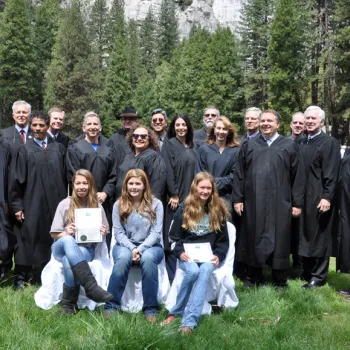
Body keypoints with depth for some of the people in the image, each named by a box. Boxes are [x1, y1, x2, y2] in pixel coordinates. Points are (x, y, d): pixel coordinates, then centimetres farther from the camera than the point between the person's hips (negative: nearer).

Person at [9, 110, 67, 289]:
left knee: (53, 240, 8)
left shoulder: (59, 148, 7)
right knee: (28, 239, 3)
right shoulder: (24, 150, 0)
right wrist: (16, 206, -8)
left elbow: (64, 177, 10)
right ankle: (21, 277, 14)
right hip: (31, 204, -3)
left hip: (54, 204, 3)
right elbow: (15, 180, -3)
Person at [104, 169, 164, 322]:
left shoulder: (156, 204, 1)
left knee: (147, 258, -36)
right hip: (125, 245, 1)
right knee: (123, 258, -35)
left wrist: (140, 249, -19)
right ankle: (111, 306, -24)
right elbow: (118, 232, -1)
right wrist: (132, 248, -18)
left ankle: (151, 309, -27)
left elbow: (156, 232, -6)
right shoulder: (119, 204, 5)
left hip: (150, 246, -1)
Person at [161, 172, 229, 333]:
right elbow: (174, 236, 6)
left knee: (205, 271, -34)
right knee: (193, 271, -35)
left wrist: (218, 255, -8)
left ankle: (189, 322, -41)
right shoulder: (184, 209, 4)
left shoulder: (218, 210, 7)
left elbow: (223, 239, 10)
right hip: (187, 255, 0)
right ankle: (175, 311, -16)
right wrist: (180, 252, -13)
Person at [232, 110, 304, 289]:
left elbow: (298, 177, 2)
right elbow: (239, 174, 5)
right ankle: (253, 276, 23)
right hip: (253, 202, 1)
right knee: (253, 239, 9)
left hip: (279, 203, -1)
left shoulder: (289, 146, 4)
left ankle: (280, 280, 18)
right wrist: (237, 199, -1)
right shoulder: (248, 145, 8)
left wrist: (297, 203, -2)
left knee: (279, 240, 5)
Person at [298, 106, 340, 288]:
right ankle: (306, 272, 23)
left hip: (320, 198, -7)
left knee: (319, 237, 1)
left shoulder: (330, 142, -7)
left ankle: (318, 276, 10)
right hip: (303, 198, 7)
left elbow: (331, 174, -14)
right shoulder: (303, 144, 14)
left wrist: (327, 197, -20)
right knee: (305, 236, 12)